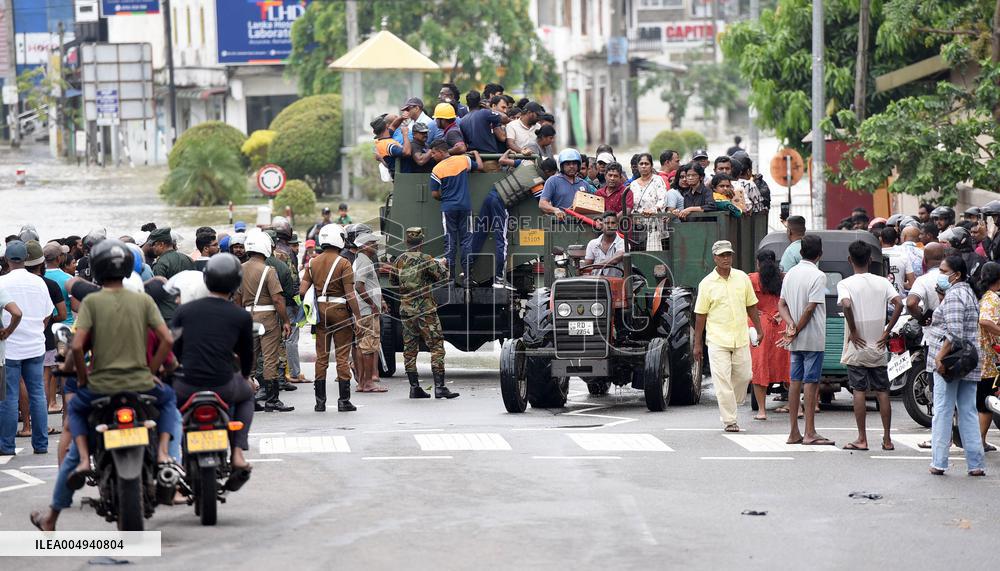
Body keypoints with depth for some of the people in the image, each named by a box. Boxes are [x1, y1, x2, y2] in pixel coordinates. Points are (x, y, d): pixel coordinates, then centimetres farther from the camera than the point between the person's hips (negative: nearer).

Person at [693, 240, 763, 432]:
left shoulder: (742, 278, 5)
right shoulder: (707, 284, -3)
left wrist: (759, 330, 12)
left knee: (744, 376, 7)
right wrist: (697, 343, 1)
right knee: (722, 382, -5)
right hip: (717, 340, -3)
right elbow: (700, 315, 1)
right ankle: (729, 421, -1)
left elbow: (751, 306, 14)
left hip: (741, 338, 3)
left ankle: (732, 404, 33)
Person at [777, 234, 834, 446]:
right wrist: (795, 332, -9)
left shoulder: (791, 273, 9)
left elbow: (781, 304, 7)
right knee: (811, 383, -4)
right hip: (813, 339, -7)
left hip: (796, 342, 7)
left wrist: (791, 324, -7)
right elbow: (810, 308, -16)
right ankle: (810, 433, -4)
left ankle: (794, 432, 10)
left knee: (795, 382, 8)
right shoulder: (818, 276, -12)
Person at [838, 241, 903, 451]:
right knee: (882, 392, 7)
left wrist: (853, 331, -15)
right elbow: (898, 304, -9)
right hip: (878, 347, 3)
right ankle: (887, 439, 8)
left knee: (859, 391, 0)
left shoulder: (845, 284, -7)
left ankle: (862, 439, 0)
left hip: (856, 348, -3)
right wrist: (887, 332, -4)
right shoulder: (882, 282, 3)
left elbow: (846, 304, -26)